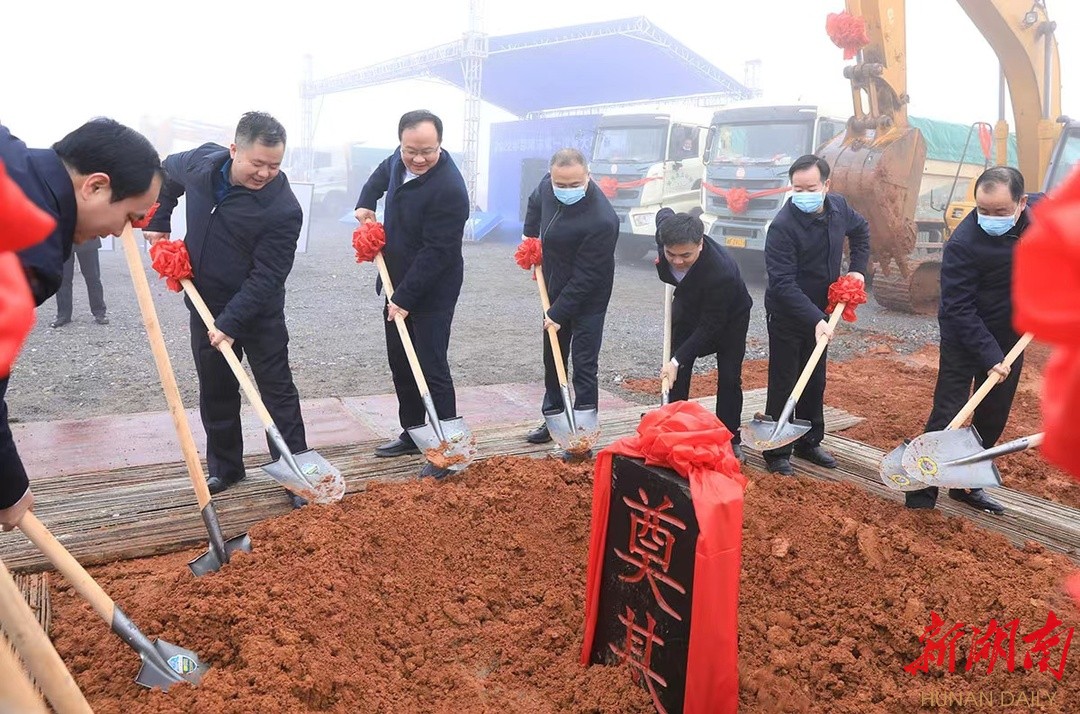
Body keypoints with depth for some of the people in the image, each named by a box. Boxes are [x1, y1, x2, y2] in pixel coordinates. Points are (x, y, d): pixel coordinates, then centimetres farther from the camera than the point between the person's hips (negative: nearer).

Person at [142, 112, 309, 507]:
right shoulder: (202, 161, -8)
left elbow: (265, 277, -24)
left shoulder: (283, 209, -25)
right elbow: (168, 173, 17)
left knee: (278, 390, 0)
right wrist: (157, 222, 10)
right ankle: (224, 467, 29)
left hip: (258, 311, -5)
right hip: (205, 302, 6)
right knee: (215, 391, 14)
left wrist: (231, 323, -26)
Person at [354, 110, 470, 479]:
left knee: (432, 368, -6)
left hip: (432, 292, -9)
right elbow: (383, 173, 26)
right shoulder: (401, 159, 0)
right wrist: (366, 203, 10)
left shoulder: (449, 188, -27)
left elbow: (436, 253, -26)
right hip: (398, 283, 9)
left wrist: (405, 298, -23)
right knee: (400, 363, 16)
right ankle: (412, 434, 31)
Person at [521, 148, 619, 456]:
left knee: (584, 366, -3)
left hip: (587, 298, -8)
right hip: (555, 289, 8)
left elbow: (585, 278, -27)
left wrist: (558, 314, -22)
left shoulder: (601, 220, -33)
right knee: (552, 359, 18)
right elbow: (535, 205, 17)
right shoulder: (548, 185, -10)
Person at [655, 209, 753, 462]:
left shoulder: (721, 272, -45)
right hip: (688, 304, 5)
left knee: (729, 377, -2)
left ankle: (730, 439, 11)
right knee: (678, 374, 3)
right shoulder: (665, 227, -31)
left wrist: (677, 360, -37)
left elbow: (709, 325, -34)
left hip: (729, 315, -4)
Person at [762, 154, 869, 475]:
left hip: (819, 312, 7)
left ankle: (809, 443, 31)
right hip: (786, 316, -7)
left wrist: (858, 269, 7)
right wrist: (815, 320, -37)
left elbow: (861, 229, 19)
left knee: (815, 382, 16)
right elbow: (783, 284, -30)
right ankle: (777, 452, 10)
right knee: (783, 384, -1)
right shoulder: (783, 226, -26)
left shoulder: (838, 207, -5)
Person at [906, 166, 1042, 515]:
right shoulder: (962, 244, -28)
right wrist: (989, 356, -29)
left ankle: (966, 485, 28)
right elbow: (959, 310, -25)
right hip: (964, 337, -6)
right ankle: (920, 497, -1)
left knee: (993, 418, 13)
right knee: (947, 415, -9)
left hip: (1010, 334, 6)